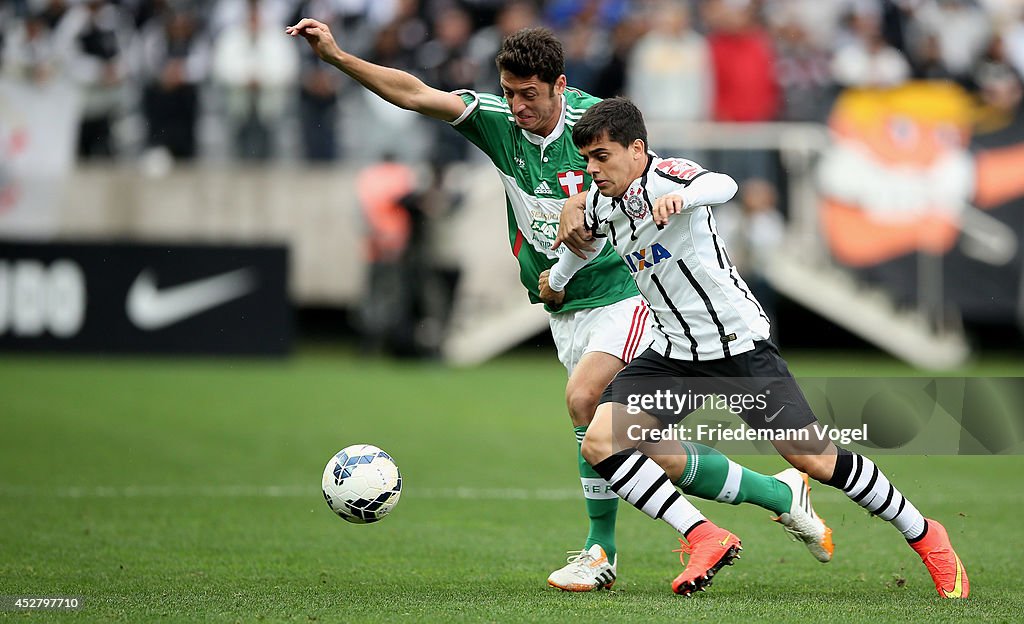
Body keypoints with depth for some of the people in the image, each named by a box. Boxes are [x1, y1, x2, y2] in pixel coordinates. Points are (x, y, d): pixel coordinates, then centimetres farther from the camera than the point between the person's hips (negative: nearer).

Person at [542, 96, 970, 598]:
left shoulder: (664, 176, -19)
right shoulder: (600, 200, 3)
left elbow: (722, 185, -43)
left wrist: (680, 199, -65)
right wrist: (556, 279, 46)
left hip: (738, 346, -7)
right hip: (673, 355, 7)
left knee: (814, 458, -7)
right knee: (599, 443, -13)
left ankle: (926, 537, 13)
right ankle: (706, 539, -11)